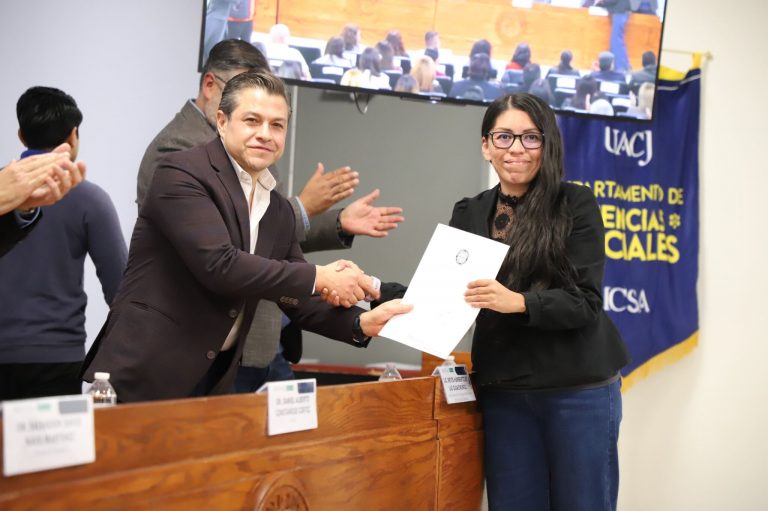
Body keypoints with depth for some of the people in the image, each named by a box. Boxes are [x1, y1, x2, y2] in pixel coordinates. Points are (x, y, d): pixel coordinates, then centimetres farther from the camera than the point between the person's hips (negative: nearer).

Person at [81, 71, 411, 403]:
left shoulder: (279, 210, 11)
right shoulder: (182, 173, -11)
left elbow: (298, 300, 14)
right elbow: (218, 265, -22)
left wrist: (361, 324, -4)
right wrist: (319, 277, -19)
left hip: (215, 381, 7)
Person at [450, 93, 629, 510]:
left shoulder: (576, 204, -4)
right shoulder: (469, 214, 8)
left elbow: (585, 300, -12)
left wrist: (518, 301, -29)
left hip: (580, 388, -3)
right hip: (503, 391, 3)